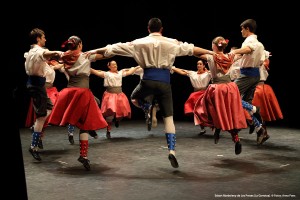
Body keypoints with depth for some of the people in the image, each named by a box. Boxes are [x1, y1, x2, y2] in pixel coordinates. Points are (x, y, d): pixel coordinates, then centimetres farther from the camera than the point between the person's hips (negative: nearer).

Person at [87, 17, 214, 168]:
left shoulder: (140, 42, 10)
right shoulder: (172, 43, 11)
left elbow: (117, 47, 13)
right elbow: (190, 48, 19)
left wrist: (96, 51, 22)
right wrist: (211, 52, 32)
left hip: (148, 80, 0)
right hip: (164, 82, 1)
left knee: (134, 98, 32)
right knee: (168, 118, 4)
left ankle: (148, 108, 2)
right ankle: (171, 151, -9)